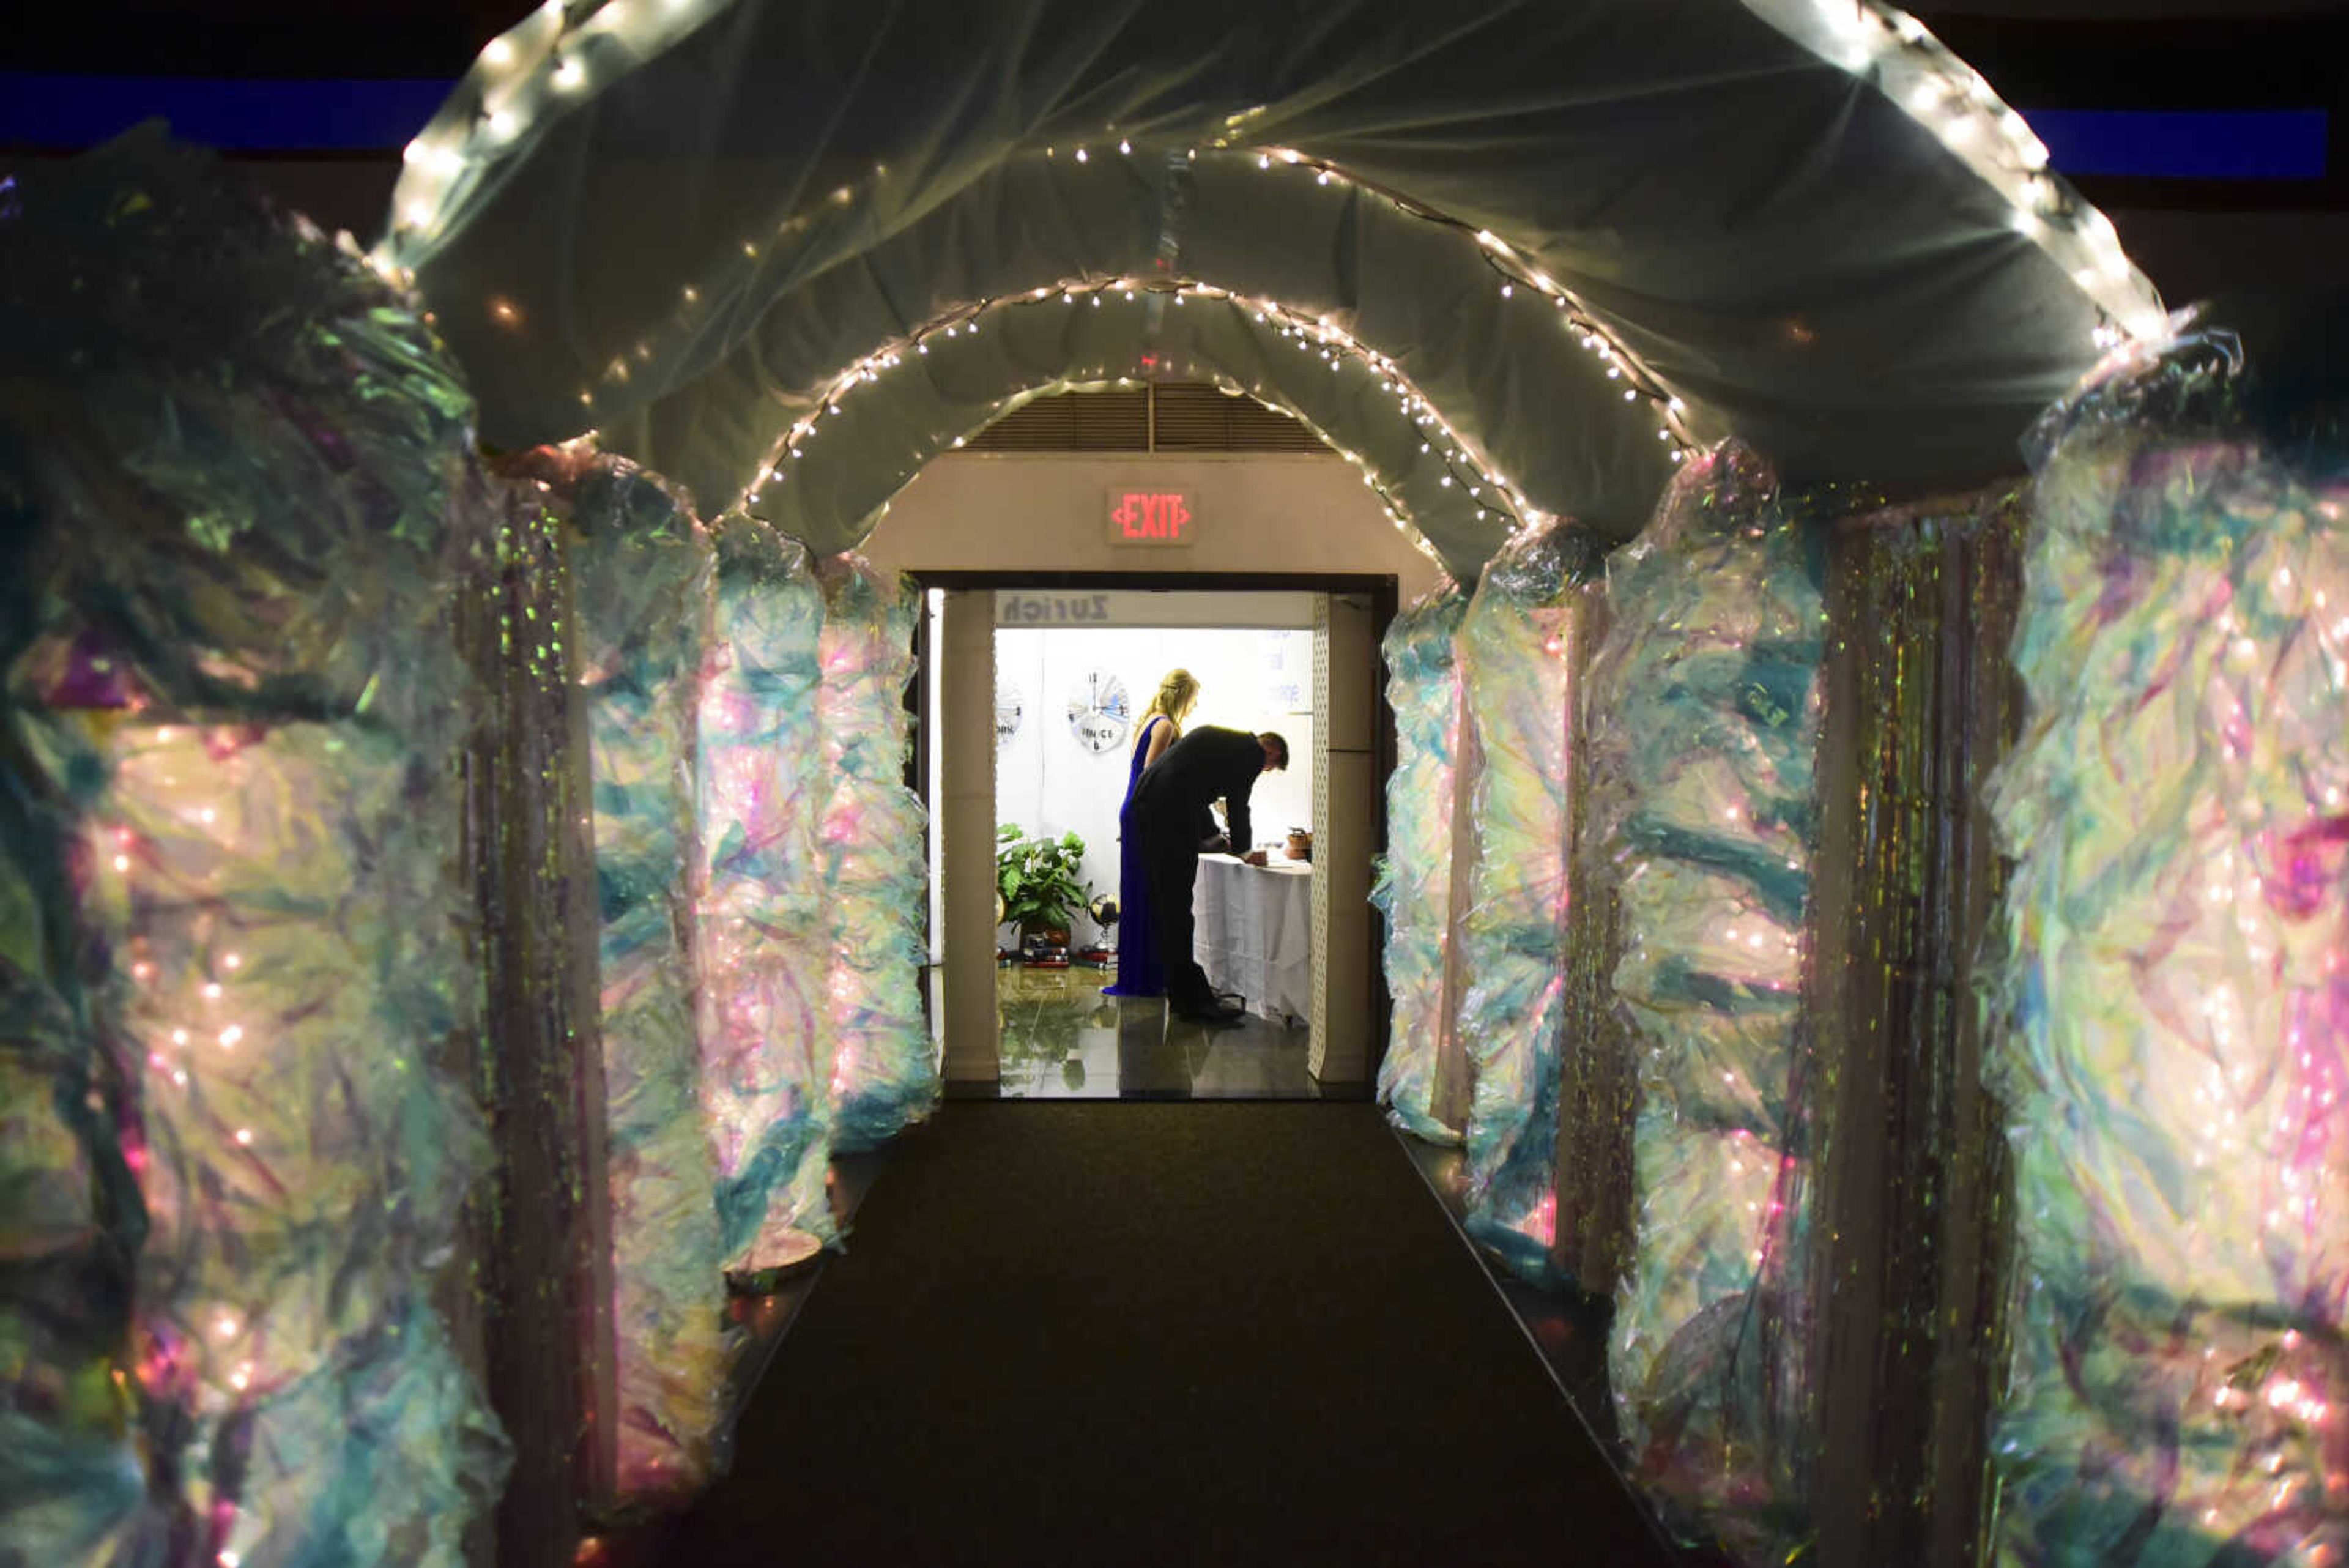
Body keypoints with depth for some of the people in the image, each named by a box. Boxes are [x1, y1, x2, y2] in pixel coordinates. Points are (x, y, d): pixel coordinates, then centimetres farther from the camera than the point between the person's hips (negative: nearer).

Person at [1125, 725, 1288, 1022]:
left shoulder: (1217, 737, 29)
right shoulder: (1253, 751, 3)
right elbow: (1238, 805, 2)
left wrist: (1216, 839, 40)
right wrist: (1244, 851, 17)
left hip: (1143, 806, 9)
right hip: (1171, 816, -9)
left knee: (1164, 906, 14)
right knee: (1177, 908, -6)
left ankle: (1182, 990, 23)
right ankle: (1191, 998, -2)